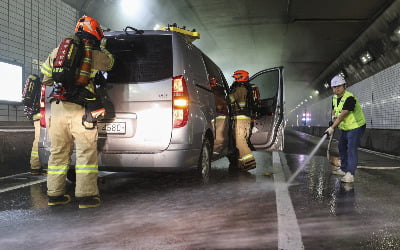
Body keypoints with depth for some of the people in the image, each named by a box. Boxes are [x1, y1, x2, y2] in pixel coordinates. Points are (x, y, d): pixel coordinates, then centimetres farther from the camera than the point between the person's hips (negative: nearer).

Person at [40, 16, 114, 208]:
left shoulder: (57, 51, 15)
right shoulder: (92, 54, -1)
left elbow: (45, 78, 20)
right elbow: (109, 62, 19)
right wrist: (103, 48, 35)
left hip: (57, 107, 6)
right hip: (79, 110, -6)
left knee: (58, 152, 13)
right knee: (87, 152, -1)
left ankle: (54, 194, 19)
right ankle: (86, 195, -2)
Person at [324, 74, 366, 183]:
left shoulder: (350, 98, -26)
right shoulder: (334, 98, 3)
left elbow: (342, 115, -31)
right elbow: (334, 109, 19)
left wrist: (332, 127, -34)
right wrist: (333, 116, -5)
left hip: (356, 126, -9)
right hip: (345, 127, 10)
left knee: (351, 149, -15)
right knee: (342, 147, 17)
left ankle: (350, 174, -16)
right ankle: (343, 169, 32)